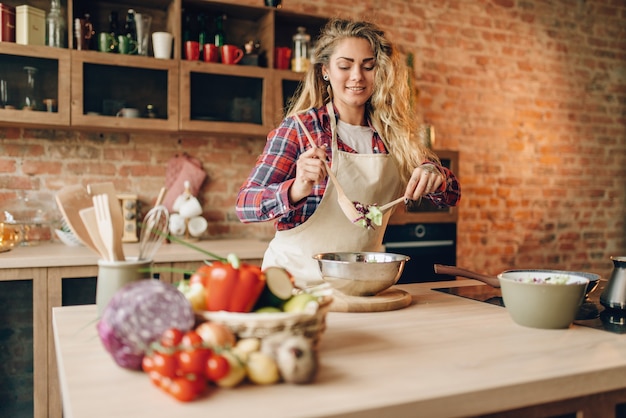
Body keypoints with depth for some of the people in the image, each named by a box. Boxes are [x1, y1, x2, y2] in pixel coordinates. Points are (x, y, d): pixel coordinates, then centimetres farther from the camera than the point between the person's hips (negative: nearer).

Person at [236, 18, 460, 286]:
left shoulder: (393, 133, 6)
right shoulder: (299, 127, -5)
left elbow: (451, 196, 8)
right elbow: (244, 204, -10)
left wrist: (434, 176, -14)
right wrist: (296, 190, -29)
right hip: (298, 277, -3)